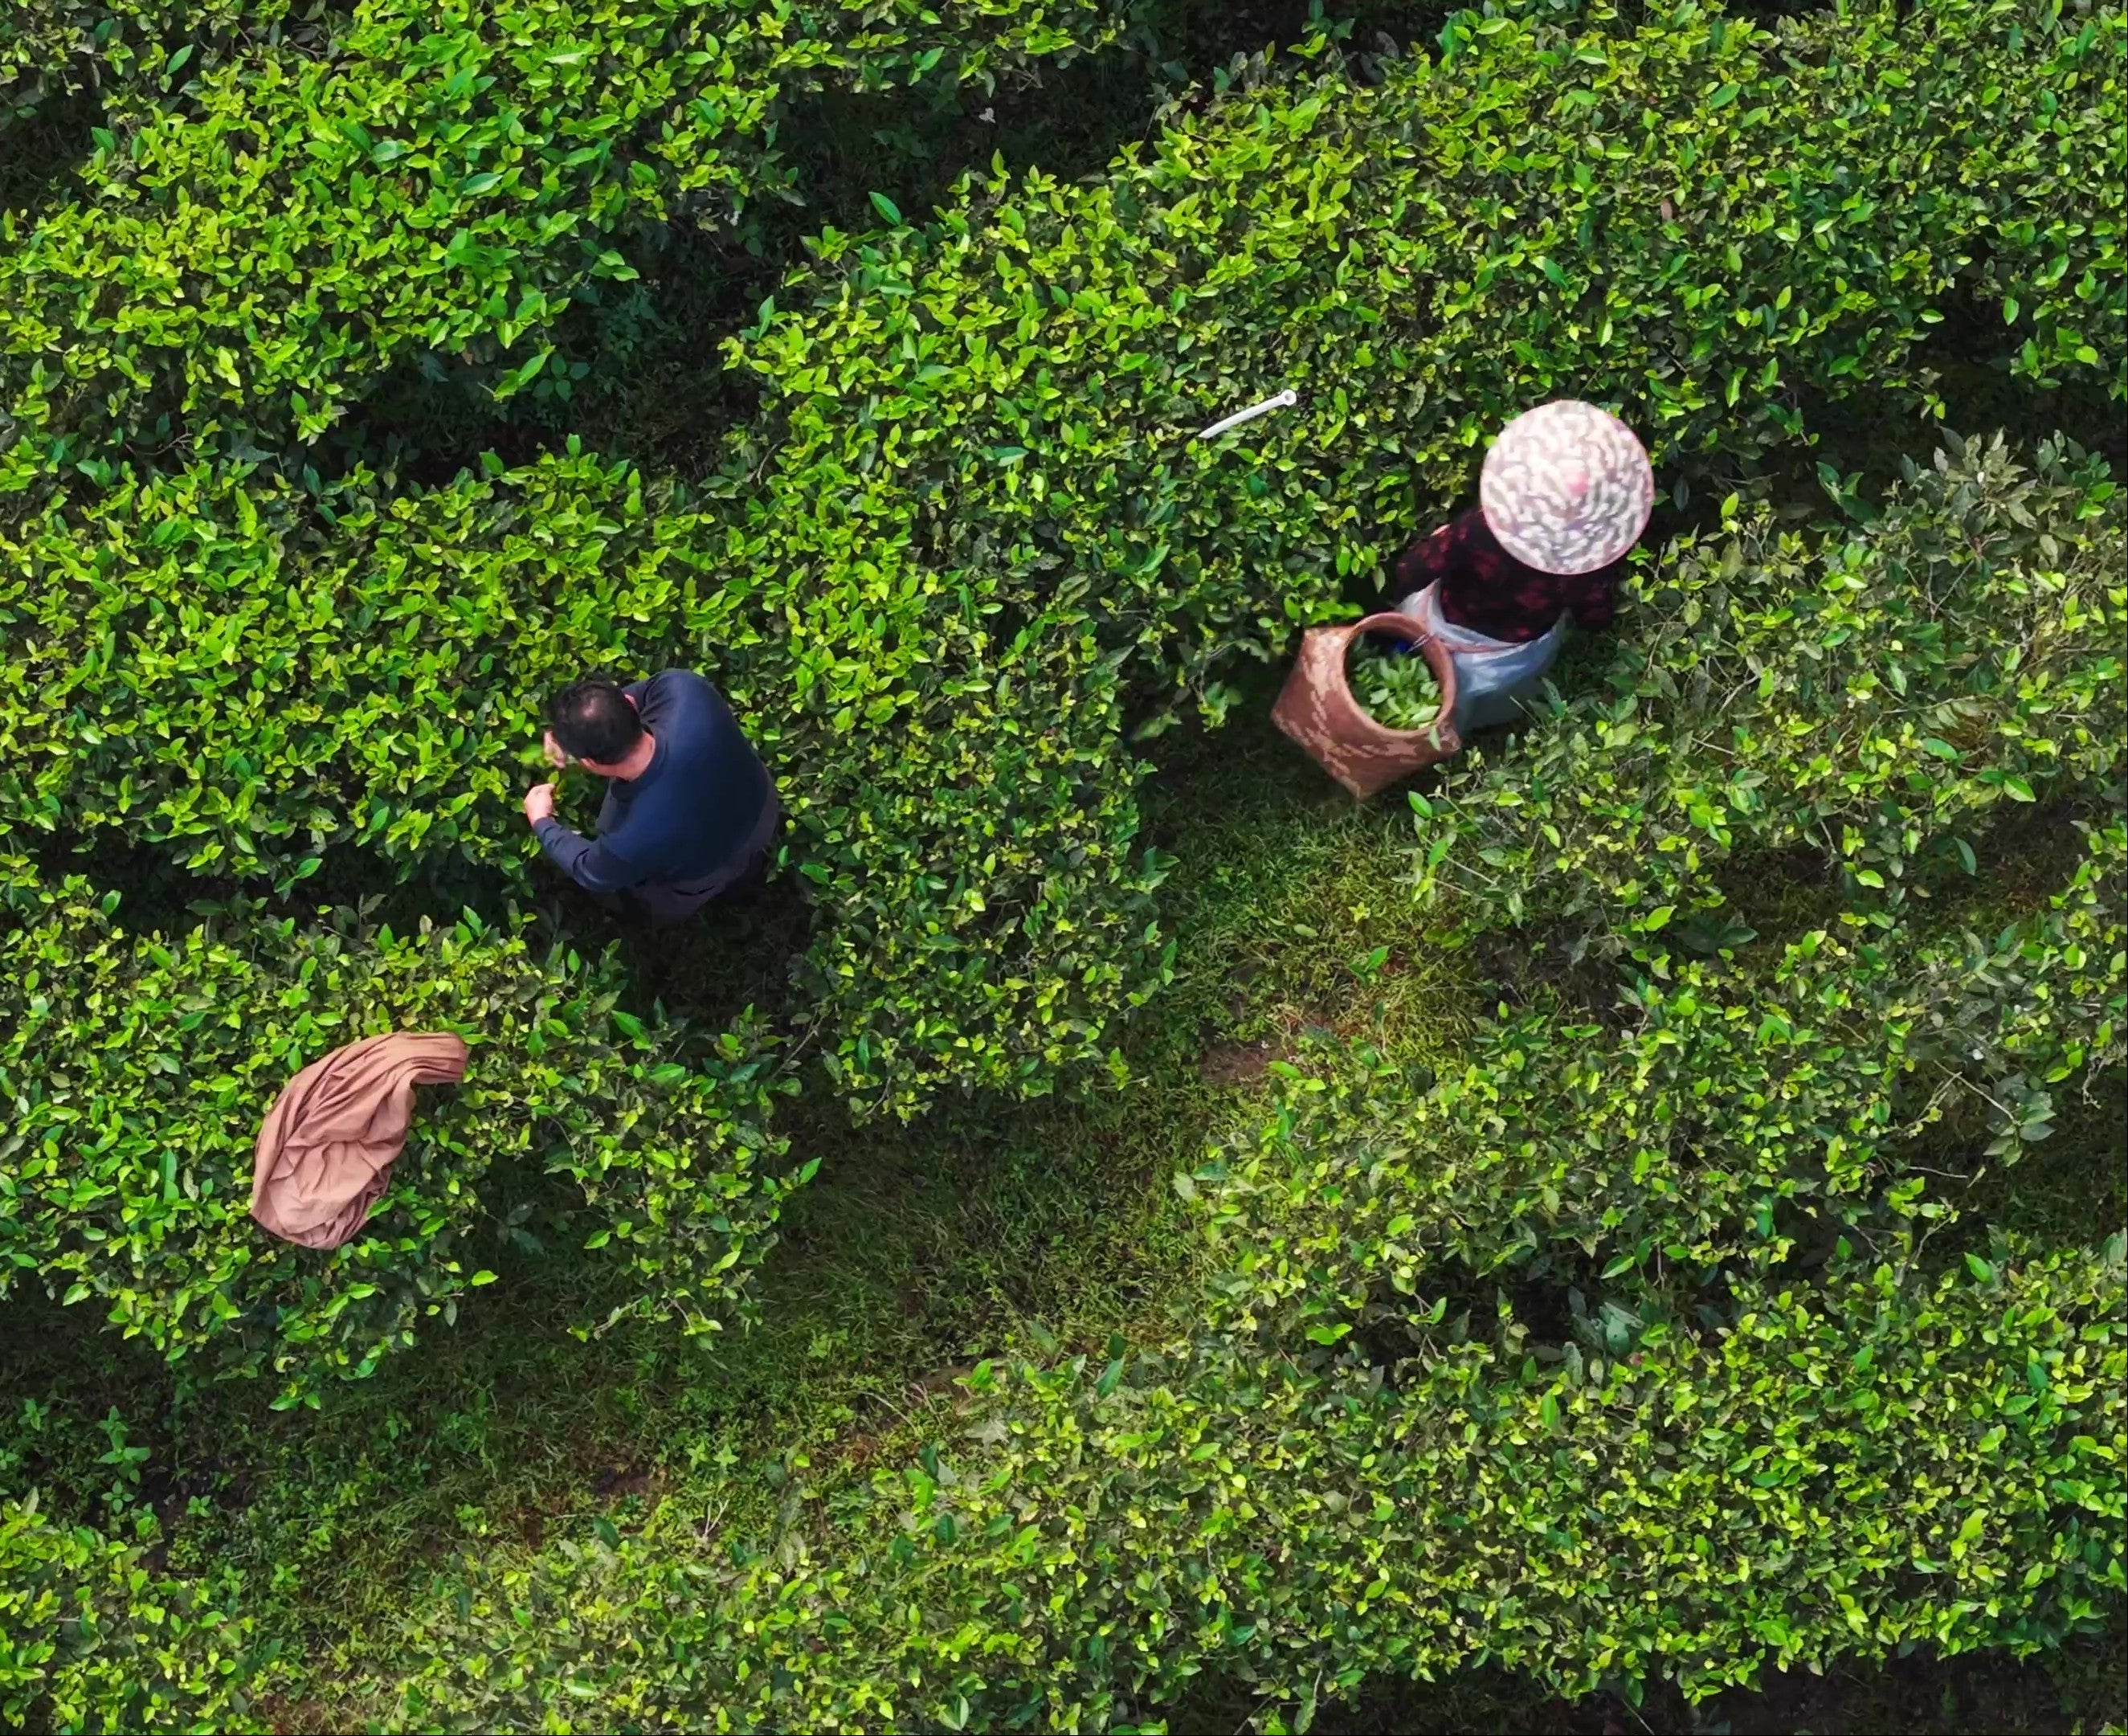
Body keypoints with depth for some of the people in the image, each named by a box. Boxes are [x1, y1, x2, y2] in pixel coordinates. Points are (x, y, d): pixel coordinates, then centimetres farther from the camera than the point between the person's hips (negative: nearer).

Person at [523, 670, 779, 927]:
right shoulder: (685, 689, -37)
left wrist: (540, 822, 0)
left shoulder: (634, 841, -44)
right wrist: (571, 732, -14)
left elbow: (591, 873, -17)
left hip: (708, 875, -4)